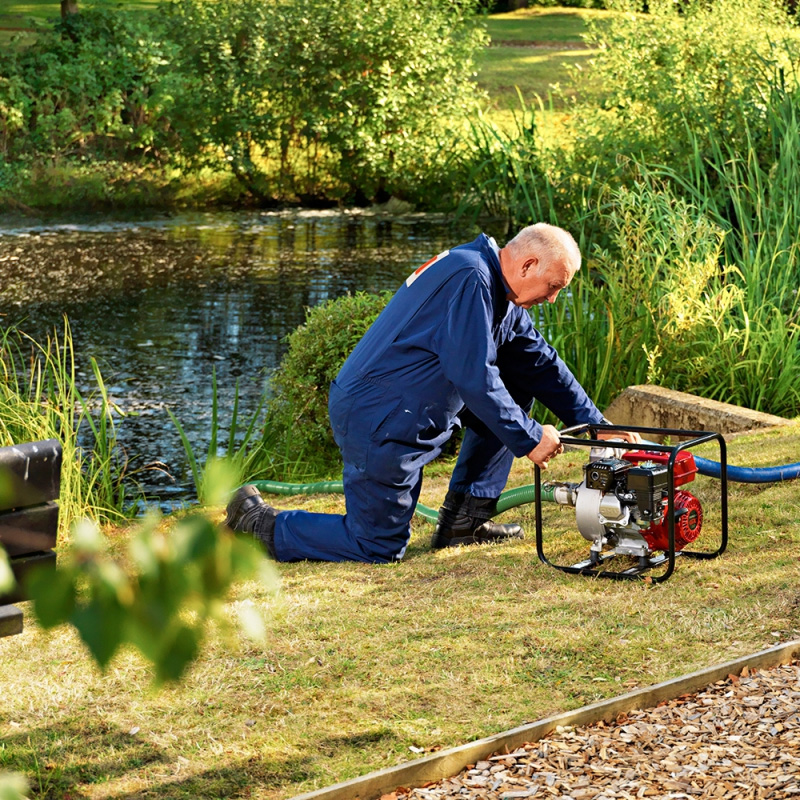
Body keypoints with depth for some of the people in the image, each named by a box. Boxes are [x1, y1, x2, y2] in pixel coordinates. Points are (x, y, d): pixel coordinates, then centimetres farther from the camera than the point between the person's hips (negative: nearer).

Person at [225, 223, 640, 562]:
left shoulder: (498, 288, 11)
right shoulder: (471, 279, -21)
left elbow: (541, 362, 17)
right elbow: (474, 378, -25)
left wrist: (596, 425, 13)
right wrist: (529, 438, -18)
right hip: (378, 422, -10)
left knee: (517, 388, 11)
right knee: (379, 547, -5)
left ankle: (464, 518, 11)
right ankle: (259, 524, 7)